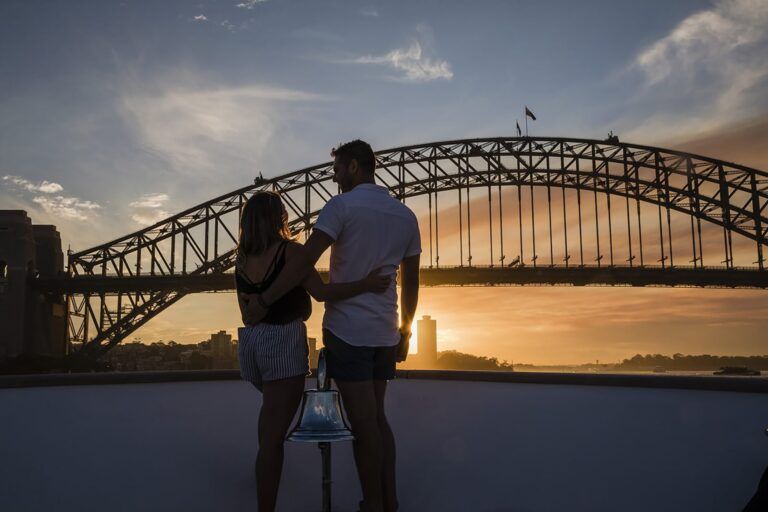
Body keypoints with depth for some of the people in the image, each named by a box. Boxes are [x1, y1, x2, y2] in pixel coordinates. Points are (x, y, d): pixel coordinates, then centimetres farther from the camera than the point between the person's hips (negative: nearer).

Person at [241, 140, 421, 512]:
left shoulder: (342, 206, -8)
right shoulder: (406, 215, 11)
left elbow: (304, 261, -17)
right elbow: (411, 283, 13)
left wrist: (263, 300, -11)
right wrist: (405, 331, 20)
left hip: (347, 330, -6)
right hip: (385, 333, 6)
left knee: (363, 422, -1)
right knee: (377, 417, 16)